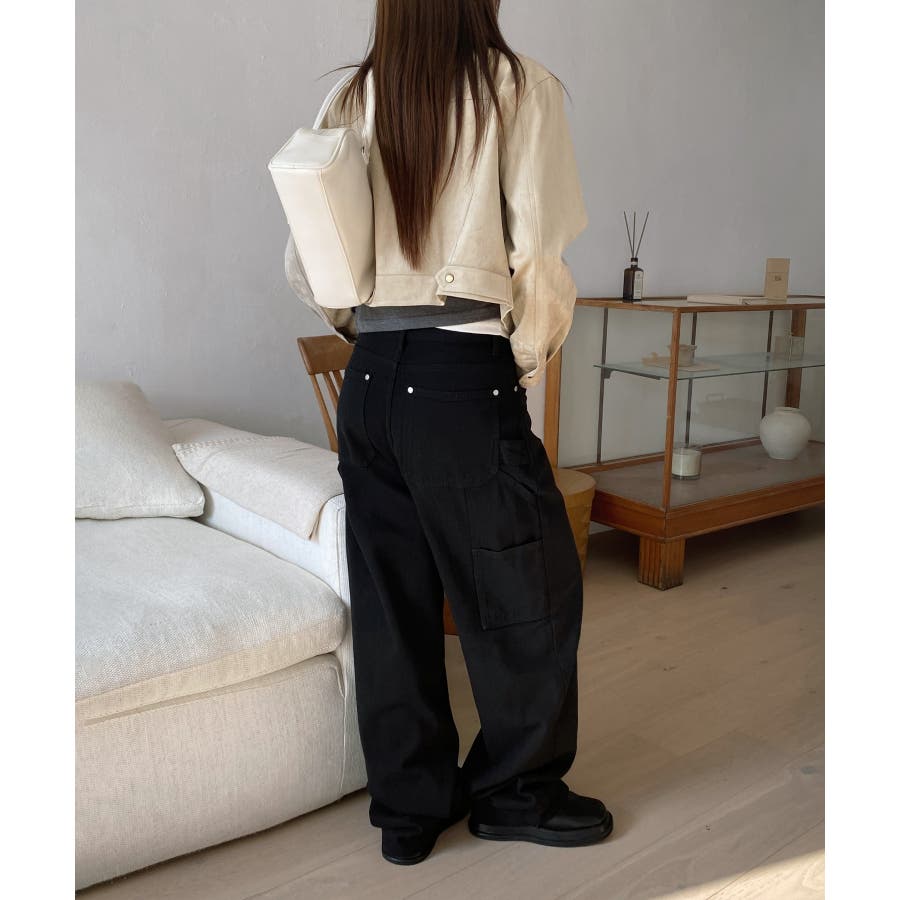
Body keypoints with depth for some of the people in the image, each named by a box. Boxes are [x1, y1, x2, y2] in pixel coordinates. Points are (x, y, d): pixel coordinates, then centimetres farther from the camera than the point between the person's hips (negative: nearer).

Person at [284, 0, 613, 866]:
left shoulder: (350, 100, 8)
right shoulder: (518, 87, -4)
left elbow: (307, 261, 8)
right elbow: (539, 258, -10)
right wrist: (528, 362, 3)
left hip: (370, 380, 6)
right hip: (465, 381, -5)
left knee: (391, 599, 13)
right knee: (531, 590, 12)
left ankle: (408, 806, 28)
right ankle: (515, 792, 29)